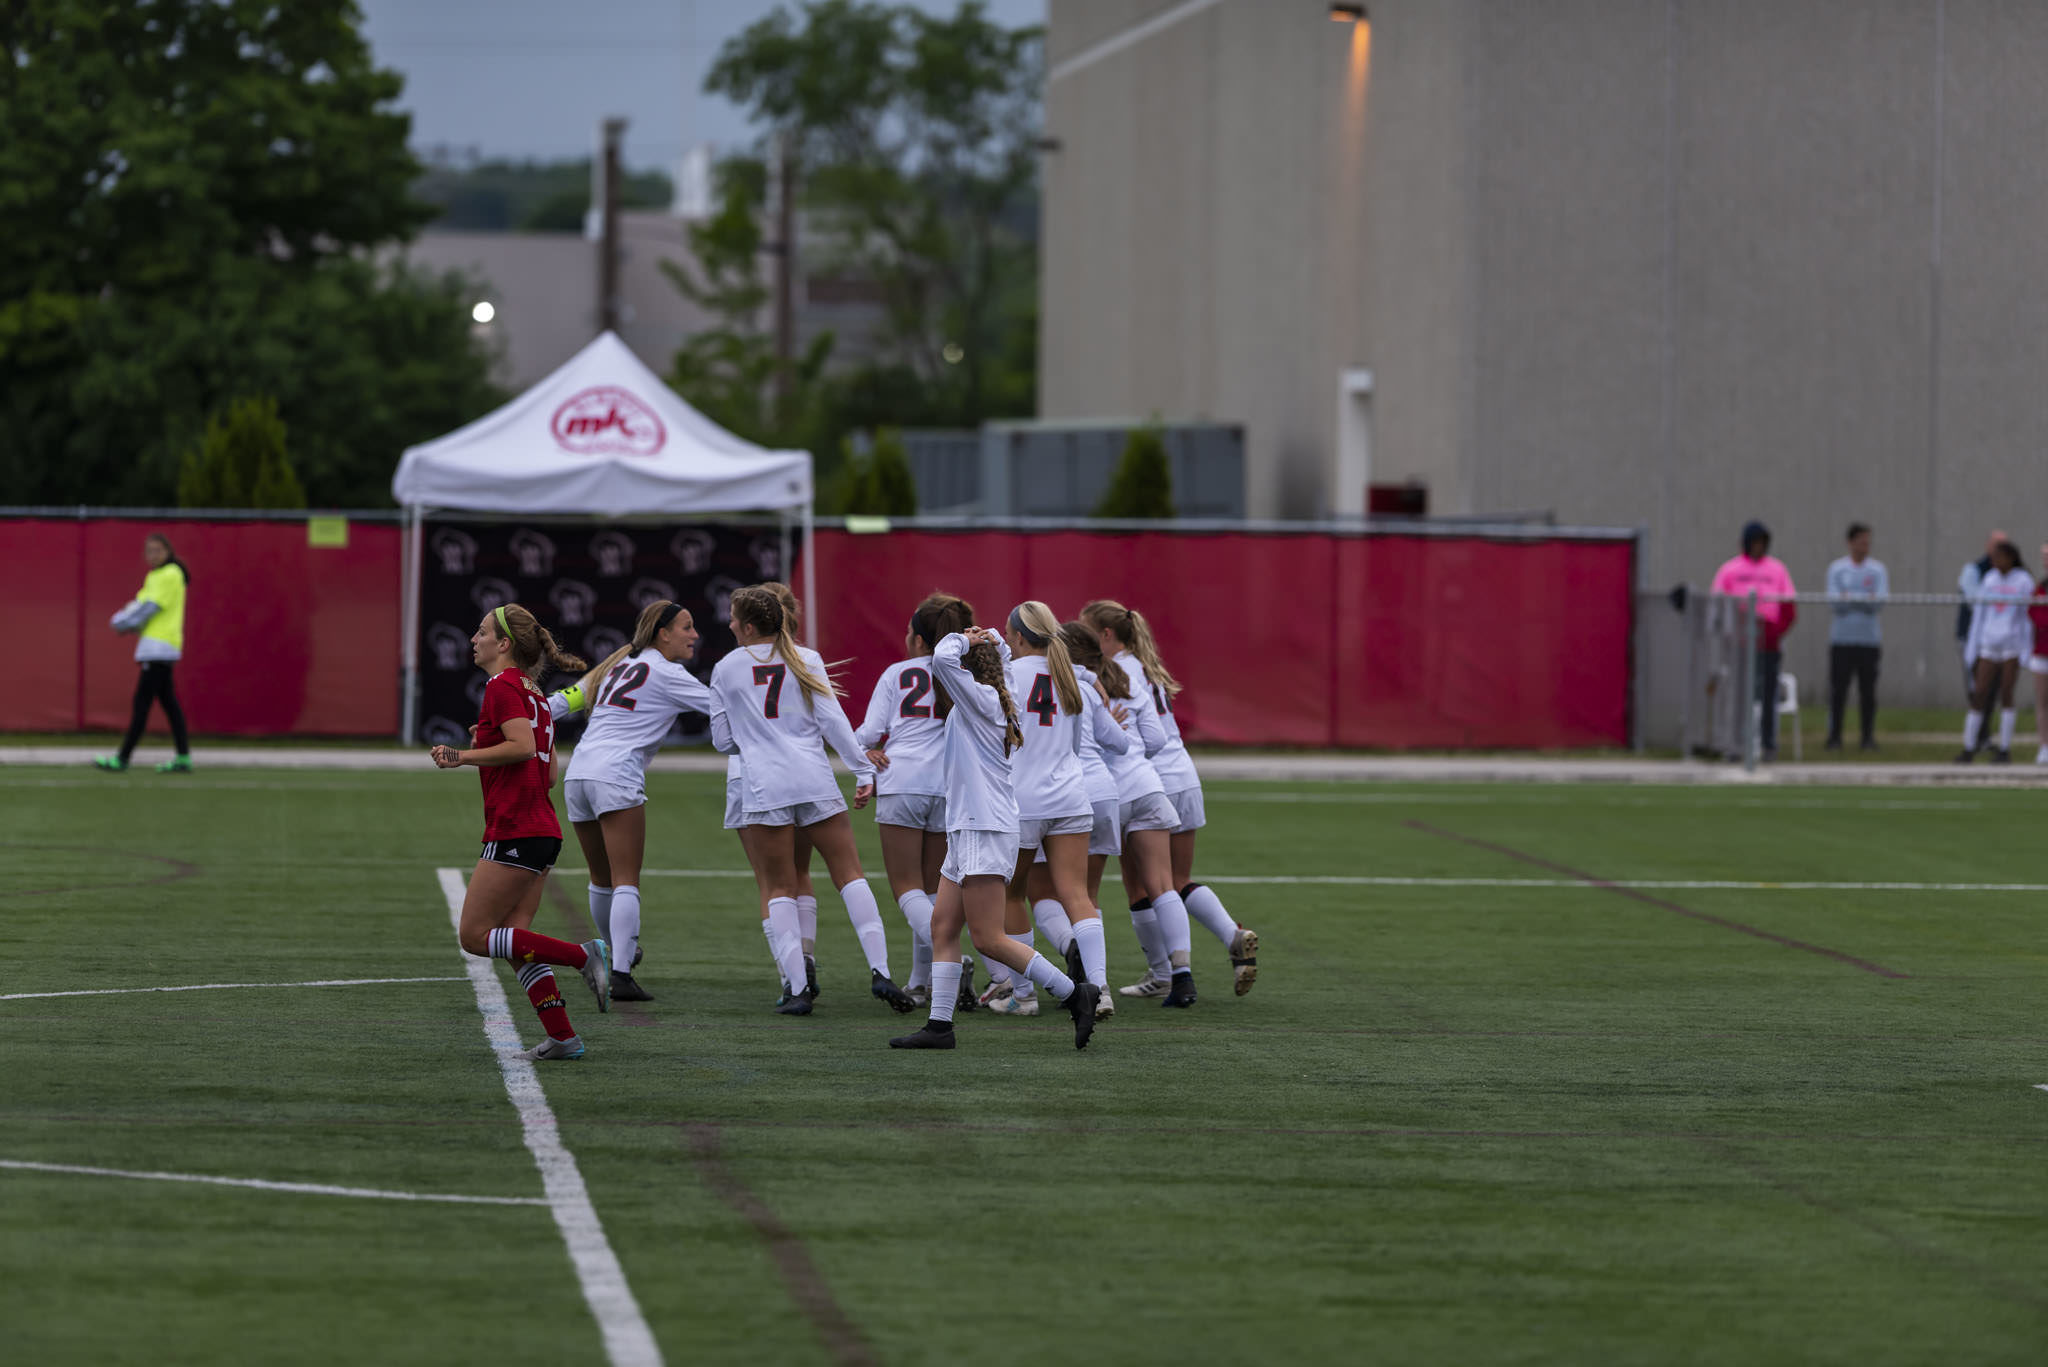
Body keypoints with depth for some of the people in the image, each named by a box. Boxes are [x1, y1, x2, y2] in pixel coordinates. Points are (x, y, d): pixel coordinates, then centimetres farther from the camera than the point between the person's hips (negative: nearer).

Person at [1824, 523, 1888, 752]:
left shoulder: (1878, 570, 8)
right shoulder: (1836, 569, 6)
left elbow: (1880, 602, -4)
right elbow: (1836, 601, -5)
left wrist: (1850, 598, -13)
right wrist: (1865, 600, -10)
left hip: (1869, 639, 1)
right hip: (1842, 638, -1)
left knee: (1868, 692, 0)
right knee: (1838, 690, -3)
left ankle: (1868, 737, 6)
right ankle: (1834, 736, 3)